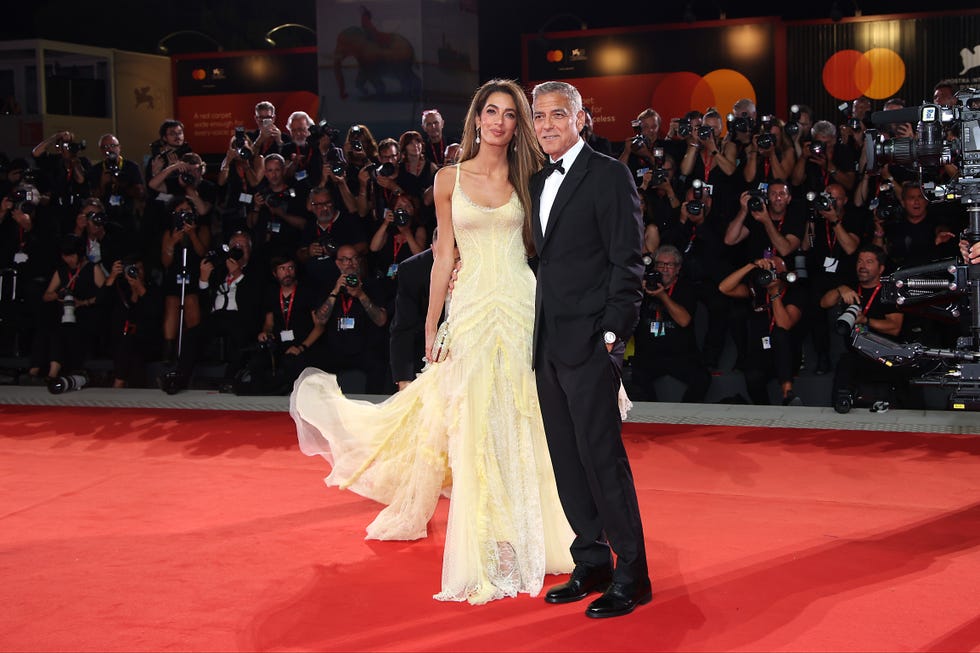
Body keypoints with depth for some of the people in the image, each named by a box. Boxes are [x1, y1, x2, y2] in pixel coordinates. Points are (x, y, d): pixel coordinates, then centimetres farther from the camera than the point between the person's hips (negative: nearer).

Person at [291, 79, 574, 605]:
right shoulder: (450, 179, 5)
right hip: (472, 307, -1)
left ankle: (527, 536, 17)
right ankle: (482, 553, 7)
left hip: (523, 306, 1)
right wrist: (431, 328, 4)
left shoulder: (527, 180, 7)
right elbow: (444, 257, 6)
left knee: (523, 424, 3)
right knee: (474, 428, -1)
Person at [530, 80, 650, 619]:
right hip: (548, 342, 8)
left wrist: (613, 331, -16)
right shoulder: (538, 184, 17)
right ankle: (592, 563, 21)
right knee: (566, 458, 11)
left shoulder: (608, 175, -6)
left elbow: (628, 261, -10)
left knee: (601, 454, -7)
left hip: (590, 339, -8)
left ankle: (631, 575, 2)